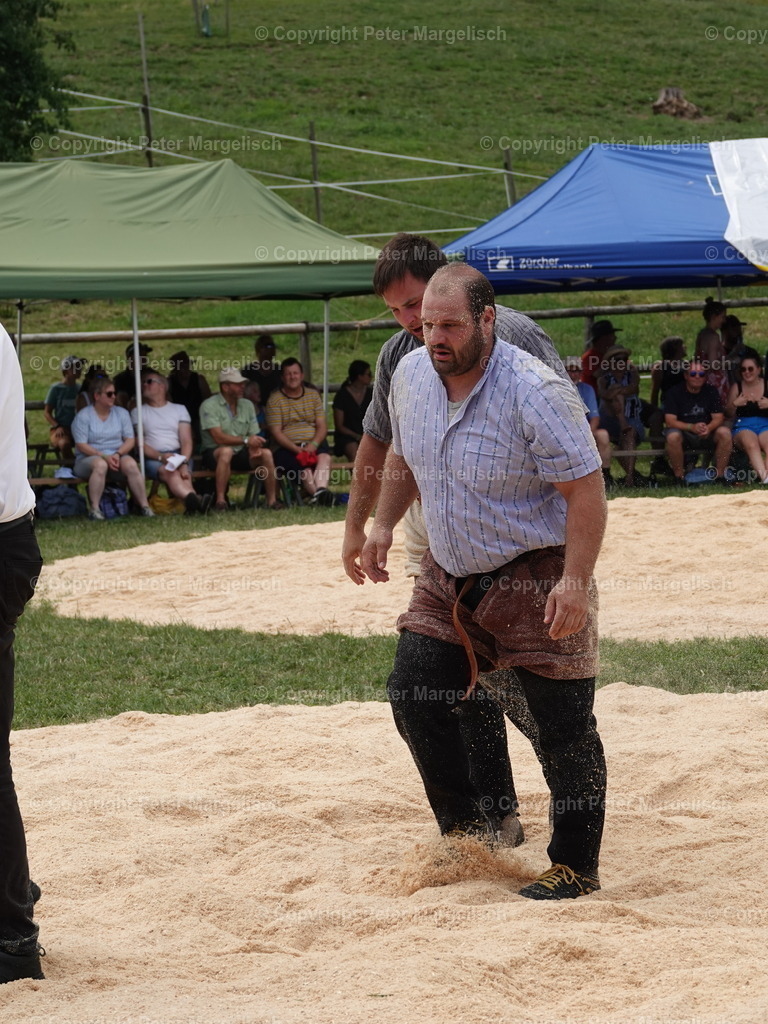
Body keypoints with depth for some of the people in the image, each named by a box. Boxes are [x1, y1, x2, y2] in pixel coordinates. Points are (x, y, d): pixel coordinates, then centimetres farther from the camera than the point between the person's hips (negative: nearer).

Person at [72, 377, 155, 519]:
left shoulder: (122, 413, 14)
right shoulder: (83, 416, 1)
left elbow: (130, 441, 7)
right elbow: (81, 445, -8)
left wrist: (118, 454, -13)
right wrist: (104, 456, -18)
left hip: (117, 458, 3)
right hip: (89, 459, -3)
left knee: (130, 464, -30)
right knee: (100, 465, -39)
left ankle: (144, 506, -30)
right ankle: (94, 509, -37)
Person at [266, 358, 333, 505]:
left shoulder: (313, 395, 16)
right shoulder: (275, 399, 4)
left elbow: (322, 426, 9)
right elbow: (275, 432, -4)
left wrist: (313, 445, -13)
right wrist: (297, 449, -18)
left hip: (314, 444, 2)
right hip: (286, 448, -2)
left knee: (324, 456, -33)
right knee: (304, 465, -34)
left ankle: (321, 489, -57)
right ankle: (316, 493, -55)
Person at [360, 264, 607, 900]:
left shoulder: (536, 394, -23)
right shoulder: (411, 376, -1)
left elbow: (586, 490, -21)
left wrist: (575, 581, -28)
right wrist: (383, 525, 11)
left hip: (535, 578, -7)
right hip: (449, 576, 7)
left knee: (564, 726, -4)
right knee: (414, 697, 2)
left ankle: (577, 868, 7)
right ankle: (469, 839, 17)